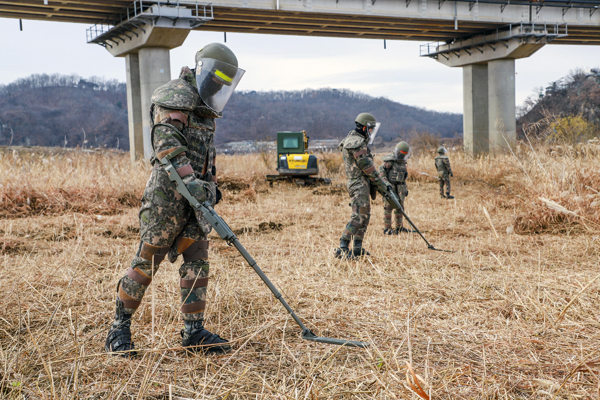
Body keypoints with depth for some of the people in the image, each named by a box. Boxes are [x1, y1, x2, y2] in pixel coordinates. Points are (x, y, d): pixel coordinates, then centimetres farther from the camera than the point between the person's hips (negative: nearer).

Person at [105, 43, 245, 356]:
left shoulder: (206, 109, 21)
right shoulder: (176, 96, -8)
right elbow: (167, 142, -23)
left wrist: (211, 186, 24)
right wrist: (189, 178, -33)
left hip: (194, 195, 8)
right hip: (167, 193, -8)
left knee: (197, 262, 3)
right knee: (147, 261, -3)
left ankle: (194, 331, 8)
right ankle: (119, 329, 9)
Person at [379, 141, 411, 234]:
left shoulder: (402, 162, 17)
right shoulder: (389, 161, -9)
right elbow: (381, 173, -16)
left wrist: (405, 188, 23)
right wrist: (386, 183, -28)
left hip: (400, 188, 8)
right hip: (390, 188, -8)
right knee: (388, 207, -7)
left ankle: (399, 227, 22)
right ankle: (387, 228, -5)